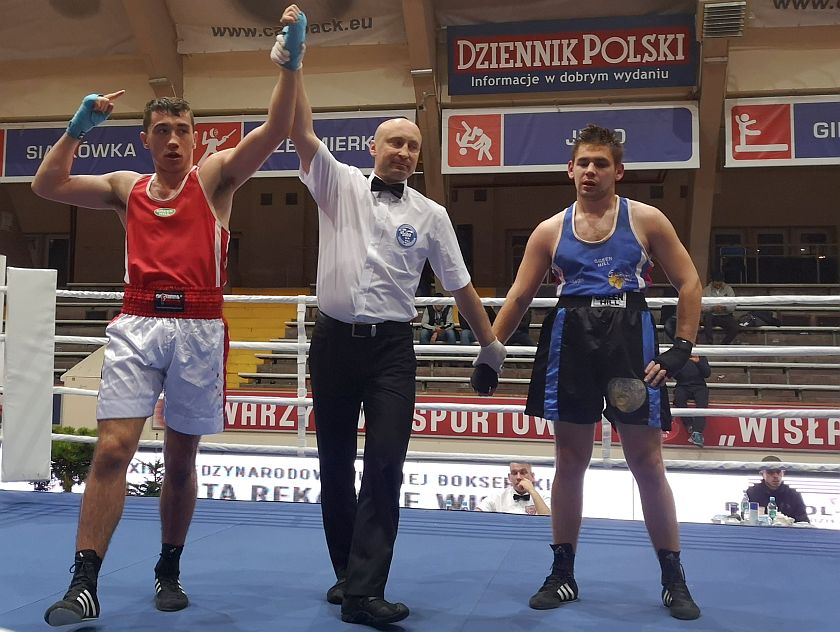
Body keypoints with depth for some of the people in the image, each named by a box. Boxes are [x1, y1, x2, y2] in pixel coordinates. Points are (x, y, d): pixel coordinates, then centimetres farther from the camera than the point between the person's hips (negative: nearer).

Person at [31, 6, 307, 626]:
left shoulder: (216, 177, 8)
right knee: (113, 448, -10)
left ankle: (169, 571, 24)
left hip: (198, 328, -1)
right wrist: (80, 125, 7)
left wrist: (291, 62, -15)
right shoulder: (126, 188, 16)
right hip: (136, 325, 2)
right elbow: (48, 184, 15)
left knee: (181, 458, 7)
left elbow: (274, 132, -5)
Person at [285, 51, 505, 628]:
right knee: (336, 464, 9)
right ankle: (348, 572, 25)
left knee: (385, 465, -11)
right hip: (334, 341, 1)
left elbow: (460, 286, 10)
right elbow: (302, 133, -7)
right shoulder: (339, 185, 5)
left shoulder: (430, 215, 5)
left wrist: (490, 343, 13)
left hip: (392, 347, -1)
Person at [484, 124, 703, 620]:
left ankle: (674, 579, 16)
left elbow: (689, 284, 5)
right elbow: (518, 298, 11)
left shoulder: (646, 220, 4)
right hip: (571, 342, 2)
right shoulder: (550, 231, 10)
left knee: (647, 463, 2)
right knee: (570, 462, 7)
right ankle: (563, 574, 20)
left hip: (630, 339, -2)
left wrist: (683, 347, -6)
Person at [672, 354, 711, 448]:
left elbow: (707, 373, 0)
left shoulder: (701, 357, 9)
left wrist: (698, 362, -15)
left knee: (702, 403, -31)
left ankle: (697, 432, -43)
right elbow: (676, 376, 0)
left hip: (699, 386, 0)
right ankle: (690, 427, -35)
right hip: (682, 386, 0)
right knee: (678, 398, -33)